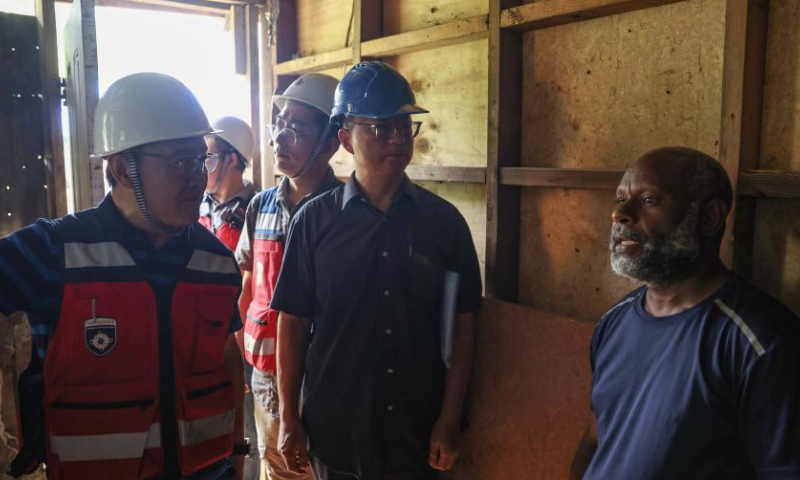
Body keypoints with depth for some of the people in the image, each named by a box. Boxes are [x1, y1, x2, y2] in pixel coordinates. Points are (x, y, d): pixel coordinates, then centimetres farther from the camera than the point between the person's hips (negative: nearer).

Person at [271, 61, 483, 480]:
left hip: (418, 430, 1)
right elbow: (293, 323, -2)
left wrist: (450, 420, -3)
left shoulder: (444, 221, -4)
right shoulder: (314, 220, -6)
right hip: (334, 429, 0)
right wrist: (289, 420, -1)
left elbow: (462, 324, -1)